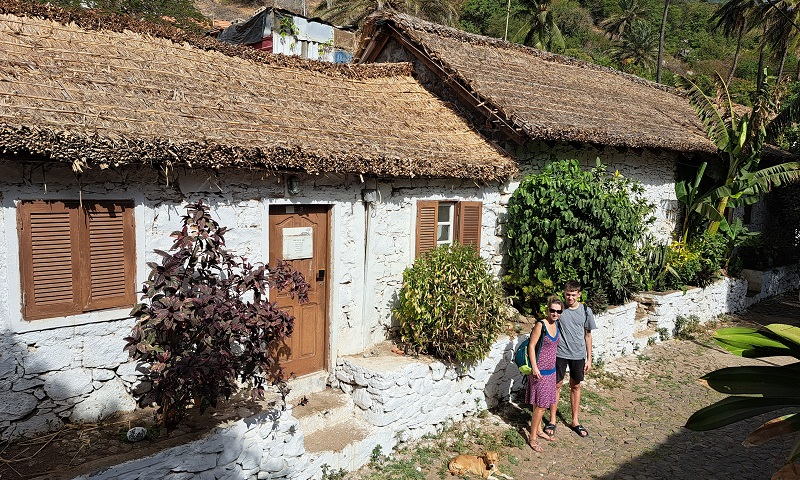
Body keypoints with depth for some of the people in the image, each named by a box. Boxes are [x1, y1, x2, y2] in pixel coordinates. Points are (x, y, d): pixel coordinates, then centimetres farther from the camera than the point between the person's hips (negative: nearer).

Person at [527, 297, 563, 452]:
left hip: (551, 370, 7)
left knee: (543, 403, 18)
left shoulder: (557, 325, 4)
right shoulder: (540, 325, -19)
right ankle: (532, 437, 10)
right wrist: (534, 368, -21)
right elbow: (531, 346, -18)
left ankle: (539, 430, 34)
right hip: (540, 371, -7)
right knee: (540, 405, -2)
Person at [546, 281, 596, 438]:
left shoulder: (585, 310, -4)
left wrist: (589, 358, 3)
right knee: (557, 385, 7)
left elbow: (588, 335, 3)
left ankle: (575, 421, 27)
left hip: (578, 355, 2)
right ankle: (552, 420, 19)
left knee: (575, 386, 13)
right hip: (560, 353, -1)